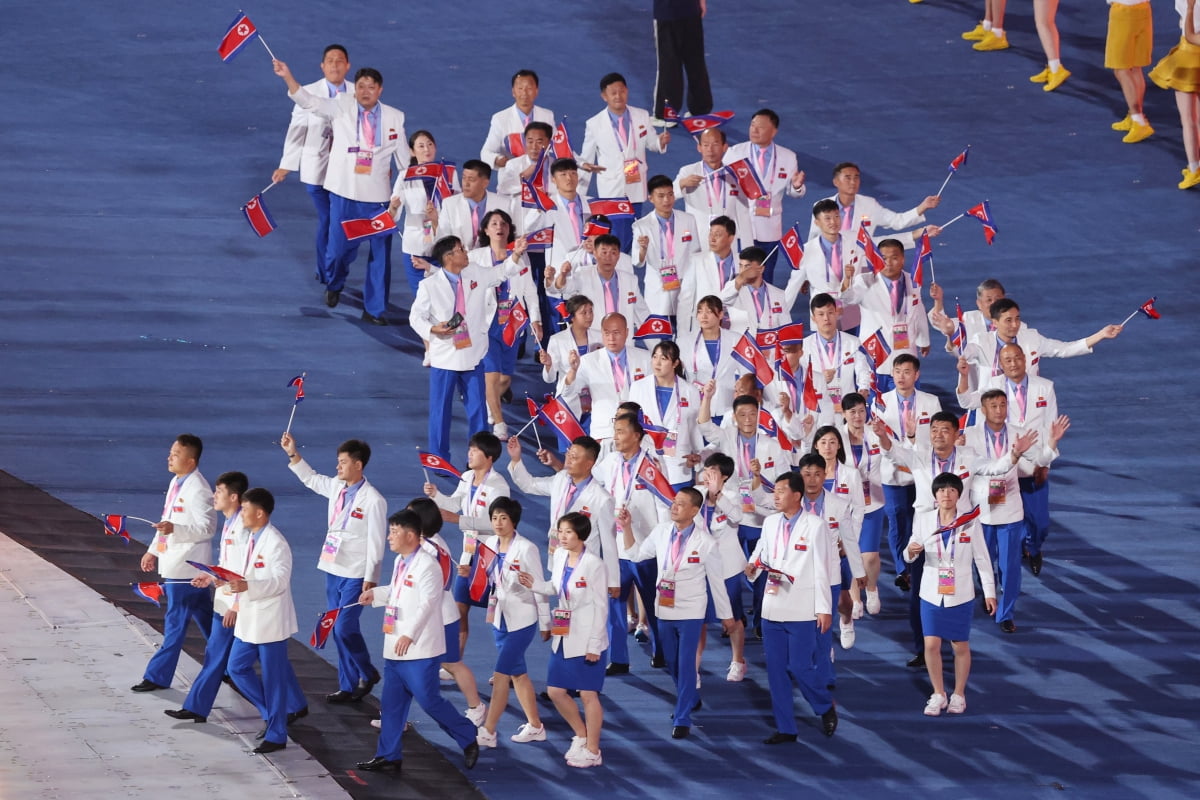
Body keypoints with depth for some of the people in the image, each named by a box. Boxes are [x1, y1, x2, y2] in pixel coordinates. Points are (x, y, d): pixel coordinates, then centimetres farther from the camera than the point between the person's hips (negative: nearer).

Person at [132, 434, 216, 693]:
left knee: (175, 622, -2)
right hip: (172, 562, 10)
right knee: (205, 618, 17)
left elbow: (207, 527, -22)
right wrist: (153, 551, 22)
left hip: (186, 566, -10)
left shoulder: (197, 490, -19)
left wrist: (174, 529, -34)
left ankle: (158, 676, 3)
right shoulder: (176, 483, 11)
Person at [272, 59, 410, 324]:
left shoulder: (394, 118, 3)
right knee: (340, 248, 5)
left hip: (378, 196, 1)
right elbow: (308, 101, -10)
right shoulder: (341, 108, -1)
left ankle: (374, 309, 14)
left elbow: (404, 158, 8)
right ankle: (334, 285, 39)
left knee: (380, 253, 1)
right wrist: (287, 76, -23)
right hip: (344, 193, -1)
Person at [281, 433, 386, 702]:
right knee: (338, 630, 9)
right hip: (333, 569, 8)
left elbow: (375, 543, -14)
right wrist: (293, 454, 18)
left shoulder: (373, 500, -14)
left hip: (355, 575, -8)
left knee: (344, 628, -11)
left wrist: (370, 580, -15)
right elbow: (311, 478, 26)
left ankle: (367, 674, 9)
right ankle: (348, 686, 17)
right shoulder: (336, 487, 6)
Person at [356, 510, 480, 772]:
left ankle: (468, 739, 12)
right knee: (391, 703, 11)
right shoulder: (400, 562, 12)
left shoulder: (427, 565, -17)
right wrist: (375, 594, 11)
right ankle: (389, 756, 18)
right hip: (395, 649, 9)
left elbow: (427, 604, -24)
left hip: (419, 649, -9)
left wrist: (409, 635, -31)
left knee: (429, 699, -5)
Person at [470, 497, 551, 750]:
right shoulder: (490, 545, 2)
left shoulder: (526, 549, -16)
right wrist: (471, 572, -8)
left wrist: (545, 623, -6)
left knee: (501, 674, -8)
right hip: (500, 617, 7)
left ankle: (488, 732, -6)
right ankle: (535, 726, 26)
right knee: (518, 673, 14)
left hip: (522, 620, -7)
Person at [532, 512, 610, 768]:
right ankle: (581, 736, 31)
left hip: (587, 638, -8)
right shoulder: (559, 556, 2)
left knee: (588, 694, 2)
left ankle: (592, 750, 15)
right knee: (555, 691, 11)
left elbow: (601, 606, -14)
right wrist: (534, 584, -3)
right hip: (563, 635, 8)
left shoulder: (593, 564, -18)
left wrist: (594, 644, -14)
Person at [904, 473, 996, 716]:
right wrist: (910, 551, -19)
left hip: (960, 594, -1)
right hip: (932, 593, 1)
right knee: (931, 644, -3)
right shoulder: (924, 520, -2)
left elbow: (982, 558, -1)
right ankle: (938, 695, 13)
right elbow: (910, 557, 6)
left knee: (960, 646, 6)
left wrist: (989, 592, -2)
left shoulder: (970, 522, -6)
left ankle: (959, 695, 22)